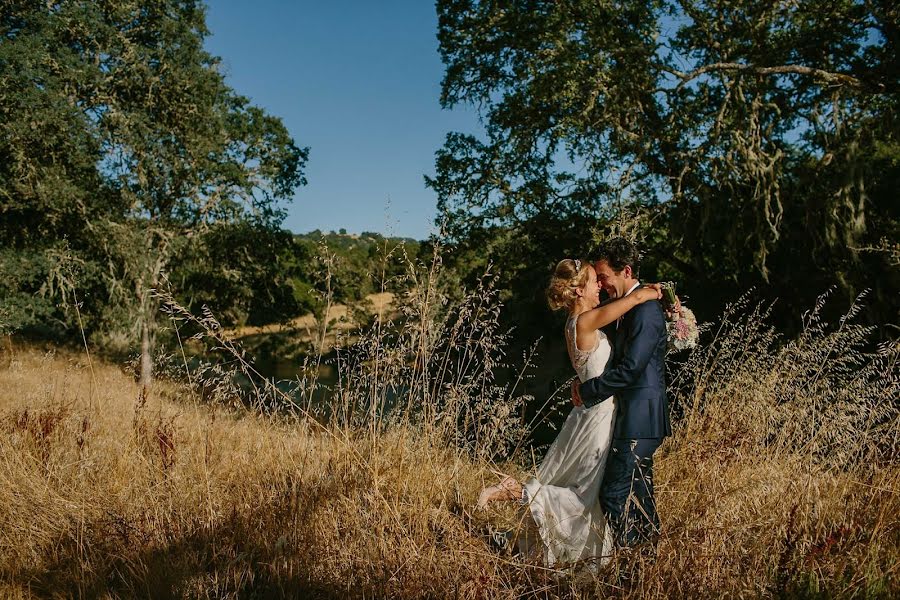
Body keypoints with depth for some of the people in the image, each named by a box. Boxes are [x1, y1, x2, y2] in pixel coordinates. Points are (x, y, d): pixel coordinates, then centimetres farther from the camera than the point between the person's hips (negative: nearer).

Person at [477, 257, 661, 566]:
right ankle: (516, 491, -1)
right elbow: (637, 297, -21)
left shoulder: (578, 322, 6)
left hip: (593, 415, 9)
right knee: (588, 497, 2)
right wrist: (653, 292, 0)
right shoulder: (585, 322, -21)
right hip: (597, 420, -9)